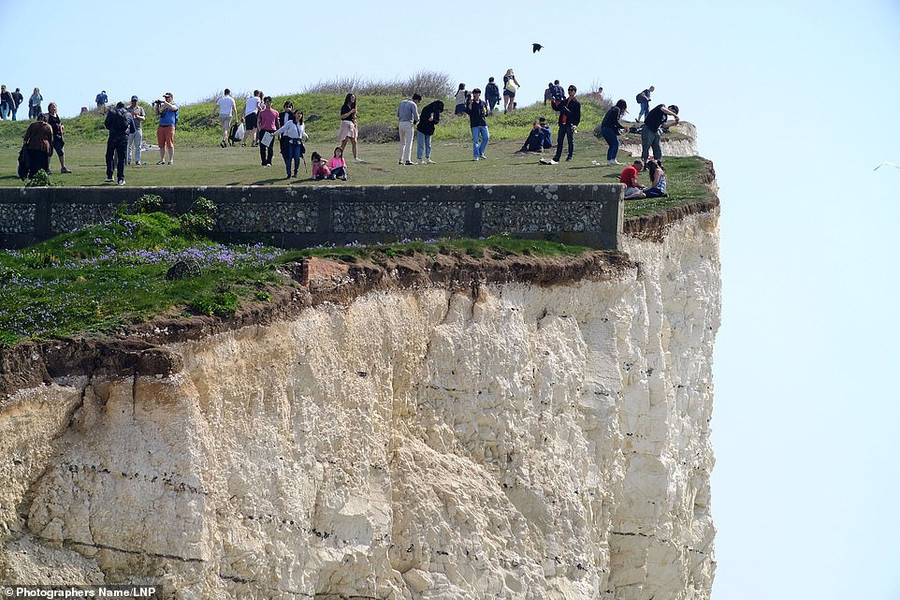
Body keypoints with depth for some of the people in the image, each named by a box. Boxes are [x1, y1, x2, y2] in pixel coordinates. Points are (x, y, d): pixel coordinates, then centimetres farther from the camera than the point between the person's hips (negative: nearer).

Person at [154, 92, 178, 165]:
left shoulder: (174, 105, 5)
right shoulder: (162, 106, 22)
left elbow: (171, 107, -17)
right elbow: (157, 112, 17)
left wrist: (164, 102, -16)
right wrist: (156, 106, 2)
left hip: (169, 126, -6)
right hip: (161, 126, 6)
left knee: (170, 144, -7)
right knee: (161, 145, 4)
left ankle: (171, 160, -4)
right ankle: (162, 160, 8)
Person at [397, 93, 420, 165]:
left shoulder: (402, 102, 14)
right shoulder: (413, 105, -8)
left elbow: (398, 114, 18)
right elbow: (416, 117, -13)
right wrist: (415, 121, 8)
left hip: (400, 123, 7)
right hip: (408, 124, -7)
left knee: (402, 143, 16)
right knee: (408, 143, -5)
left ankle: (400, 160, 16)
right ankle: (407, 160, -12)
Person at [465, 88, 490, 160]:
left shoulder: (483, 103, 13)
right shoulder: (470, 103, 4)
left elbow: (486, 113, 21)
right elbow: (467, 112, -9)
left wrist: (485, 113, -1)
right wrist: (470, 104, -18)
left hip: (483, 123, 4)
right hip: (474, 124, -4)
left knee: (486, 138, -2)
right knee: (476, 140, -4)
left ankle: (481, 152, 13)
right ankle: (476, 156, -1)